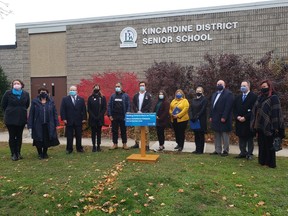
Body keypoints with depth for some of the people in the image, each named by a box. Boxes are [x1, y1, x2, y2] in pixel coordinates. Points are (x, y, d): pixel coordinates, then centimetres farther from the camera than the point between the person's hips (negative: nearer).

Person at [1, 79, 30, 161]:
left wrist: (22, 111, 11)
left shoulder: (26, 94, 0)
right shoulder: (8, 93, -6)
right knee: (12, 136, 4)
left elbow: (27, 105, 13)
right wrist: (9, 112, 8)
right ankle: (13, 154, 13)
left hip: (21, 118, 2)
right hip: (10, 119, -2)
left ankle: (18, 153, 21)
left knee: (19, 136, 10)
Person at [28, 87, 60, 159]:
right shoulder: (35, 102, 0)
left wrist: (56, 124, -1)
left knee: (47, 140, 7)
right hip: (38, 125, -1)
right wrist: (30, 126, -5)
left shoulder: (51, 102, 4)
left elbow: (55, 114, 4)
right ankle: (40, 154, 26)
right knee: (38, 140, 5)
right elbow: (31, 114, -1)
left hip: (48, 125, 1)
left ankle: (45, 153, 28)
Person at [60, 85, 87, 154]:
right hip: (69, 121, -1)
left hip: (79, 121, 1)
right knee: (69, 136, 5)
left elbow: (83, 109, 6)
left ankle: (79, 148, 19)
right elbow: (62, 110, 0)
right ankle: (69, 149, 15)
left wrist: (84, 118, -1)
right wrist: (64, 118, -9)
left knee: (79, 136, 8)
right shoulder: (65, 99, 3)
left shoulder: (81, 99, 7)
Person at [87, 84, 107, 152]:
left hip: (100, 118, 0)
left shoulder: (102, 97, 4)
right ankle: (94, 146, 9)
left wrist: (100, 116, -10)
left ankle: (98, 146, 12)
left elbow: (104, 108, 0)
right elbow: (89, 109, 2)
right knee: (93, 132, 3)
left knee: (99, 132, 6)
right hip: (92, 118, 0)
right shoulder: (90, 98, 5)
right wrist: (93, 116, -9)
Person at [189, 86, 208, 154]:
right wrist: (191, 117, -8)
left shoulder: (204, 100, -4)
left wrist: (196, 117, -19)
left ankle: (200, 150, 6)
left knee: (201, 135, 0)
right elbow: (190, 109, 7)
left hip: (201, 120, -6)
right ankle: (197, 149, 17)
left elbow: (202, 110, -13)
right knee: (196, 135, 10)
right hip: (194, 120, 6)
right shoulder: (193, 100, 13)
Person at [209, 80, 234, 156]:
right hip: (215, 119, 8)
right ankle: (217, 150, 18)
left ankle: (225, 151, 8)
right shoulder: (215, 94, 20)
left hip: (223, 119, -8)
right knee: (216, 135, 11)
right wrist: (211, 116, 9)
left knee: (225, 135, 0)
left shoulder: (228, 94, -7)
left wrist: (224, 117, -21)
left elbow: (228, 107, -15)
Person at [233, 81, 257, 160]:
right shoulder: (238, 97, 15)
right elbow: (234, 109, 12)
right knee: (241, 138, 10)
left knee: (249, 138, 4)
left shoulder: (254, 96, -5)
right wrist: (237, 117, -5)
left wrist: (245, 117, -16)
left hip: (249, 122, -5)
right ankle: (243, 152, 18)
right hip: (239, 121, 5)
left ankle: (249, 153, 11)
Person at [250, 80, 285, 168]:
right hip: (260, 125, 7)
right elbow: (255, 111, 15)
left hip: (268, 126, -7)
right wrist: (255, 125, 12)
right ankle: (262, 161, 24)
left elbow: (276, 113, -12)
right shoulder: (260, 97, 14)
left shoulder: (273, 98, -7)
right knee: (261, 144, 13)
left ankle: (271, 163, 13)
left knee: (269, 145, 2)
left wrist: (275, 127, -17)